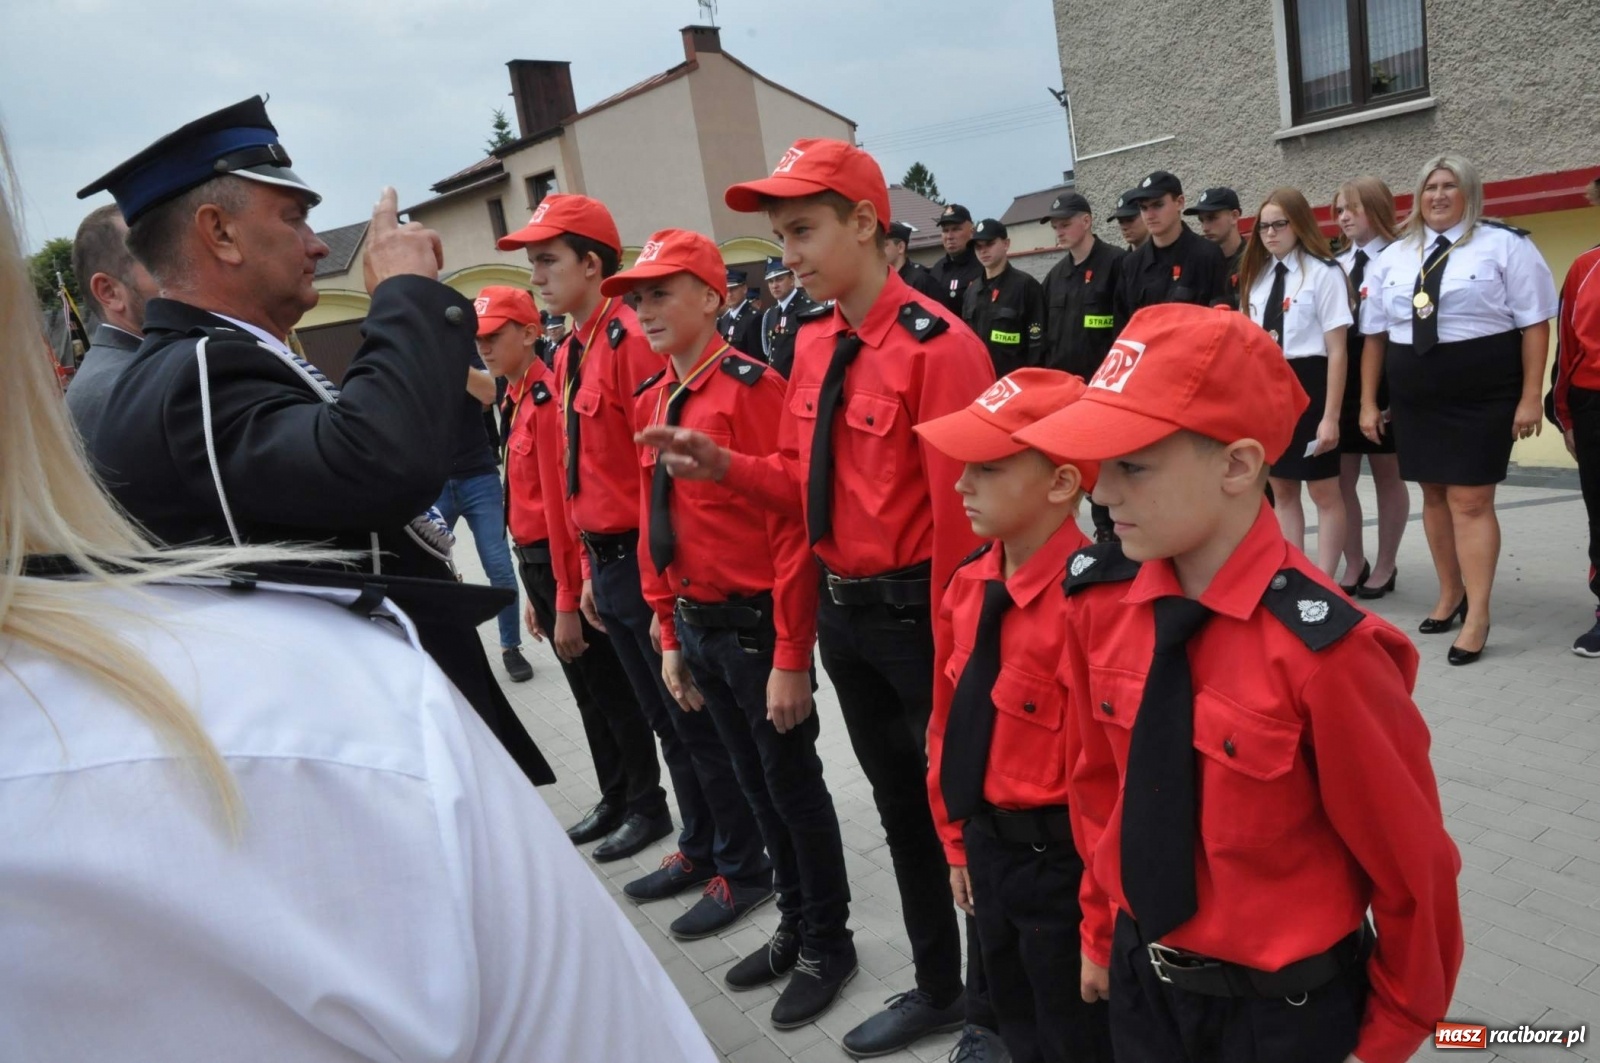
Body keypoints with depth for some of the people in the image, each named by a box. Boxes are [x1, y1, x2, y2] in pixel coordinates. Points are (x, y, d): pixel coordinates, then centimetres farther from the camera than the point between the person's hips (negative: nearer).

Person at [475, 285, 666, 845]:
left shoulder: (546, 399, -16)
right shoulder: (516, 400, 12)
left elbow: (562, 505, -20)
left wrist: (566, 602, -20)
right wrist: (535, 593, 16)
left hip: (570, 563, -9)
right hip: (539, 562, 9)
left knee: (612, 689, 4)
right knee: (588, 692, 18)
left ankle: (648, 804, 20)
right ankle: (615, 798, 31)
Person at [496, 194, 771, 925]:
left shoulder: (632, 338, -15)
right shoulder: (569, 356, 13)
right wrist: (589, 571, 18)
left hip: (651, 563, -9)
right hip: (607, 565, 9)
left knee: (698, 720, 4)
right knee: (664, 720, 19)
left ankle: (742, 863, 20)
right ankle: (700, 848, 34)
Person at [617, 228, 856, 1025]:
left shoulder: (752, 387, -16)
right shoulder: (650, 401, 7)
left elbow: (792, 526, -19)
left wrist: (792, 657, -19)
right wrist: (669, 636, 13)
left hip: (758, 623, -7)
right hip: (696, 626, 7)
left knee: (793, 786, 8)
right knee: (754, 783, 20)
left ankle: (830, 945, 29)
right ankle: (794, 928, 39)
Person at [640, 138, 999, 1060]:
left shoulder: (938, 346, -19)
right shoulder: (813, 345, 6)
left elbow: (959, 517, -19)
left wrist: (955, 652, -17)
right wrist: (724, 466, -4)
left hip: (920, 612, -8)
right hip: (841, 613, 8)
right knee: (900, 802, 21)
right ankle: (937, 986, 42)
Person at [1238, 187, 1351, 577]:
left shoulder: (1324, 273, -8)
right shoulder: (1258, 276, 12)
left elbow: (1337, 350, -10)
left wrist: (1331, 416, -14)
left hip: (1307, 384, -7)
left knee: (1323, 491, 3)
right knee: (1282, 490, 12)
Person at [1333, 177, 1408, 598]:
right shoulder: (1335, 266, 10)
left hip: (1383, 375, -5)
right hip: (1339, 377, 6)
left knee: (1387, 475, 8)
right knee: (1340, 477, 8)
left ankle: (1385, 566, 20)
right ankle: (1354, 565, 21)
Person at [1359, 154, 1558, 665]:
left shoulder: (1504, 245, -2)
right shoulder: (1393, 257, 10)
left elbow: (1535, 322, -4)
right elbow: (1375, 333, 11)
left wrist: (1530, 397, -10)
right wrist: (1368, 402, 8)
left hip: (1481, 397, -4)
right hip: (1414, 399, 5)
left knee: (1470, 501, -6)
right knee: (1434, 496, 12)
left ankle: (1477, 617, 1)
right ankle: (1450, 594, 27)